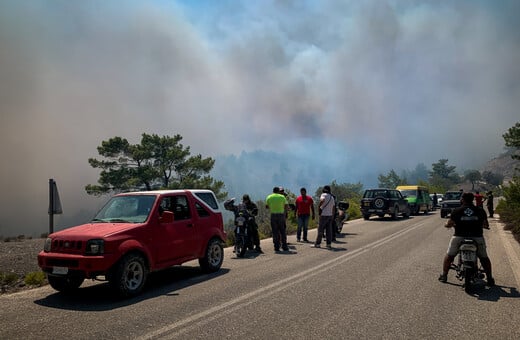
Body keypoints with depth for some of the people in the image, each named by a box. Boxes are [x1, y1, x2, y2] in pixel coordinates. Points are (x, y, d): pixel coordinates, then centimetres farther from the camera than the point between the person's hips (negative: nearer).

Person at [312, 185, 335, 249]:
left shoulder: (324, 195, -5)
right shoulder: (332, 197, 16)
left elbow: (322, 200, -28)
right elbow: (333, 207, 17)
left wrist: (319, 207, -17)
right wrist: (332, 216, 20)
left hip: (324, 215, -6)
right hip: (330, 215, 6)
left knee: (320, 230, -1)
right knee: (329, 230, 7)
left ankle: (317, 243, 3)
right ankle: (329, 244, 6)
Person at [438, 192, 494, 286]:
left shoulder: (457, 211, -3)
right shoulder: (480, 211, 2)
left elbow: (449, 224, -2)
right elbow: (485, 224, 11)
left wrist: (447, 224, 20)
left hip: (459, 237, -1)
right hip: (477, 238, 1)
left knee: (449, 256, 15)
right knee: (484, 257, 21)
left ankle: (444, 275, 16)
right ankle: (489, 278, 22)